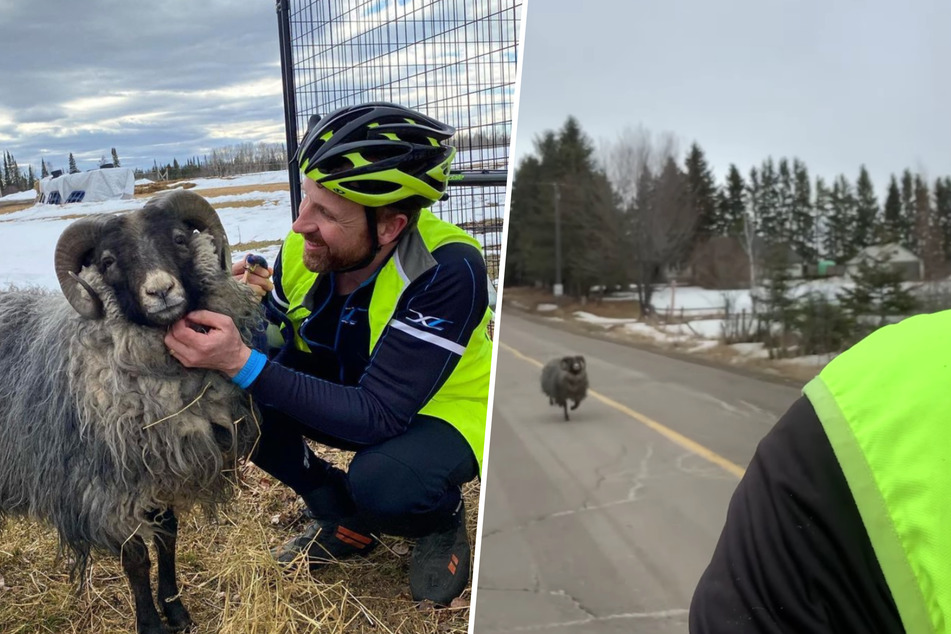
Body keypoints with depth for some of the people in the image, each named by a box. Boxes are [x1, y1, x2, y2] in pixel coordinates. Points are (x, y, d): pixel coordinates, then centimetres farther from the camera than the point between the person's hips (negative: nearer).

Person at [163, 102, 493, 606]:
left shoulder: (448, 271, -33)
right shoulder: (305, 249, -16)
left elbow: (378, 417, -37)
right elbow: (281, 360, -3)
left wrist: (242, 364, -44)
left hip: (441, 411, -6)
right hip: (347, 393, 6)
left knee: (380, 481, -37)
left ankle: (440, 519, 2)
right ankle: (346, 522, 5)